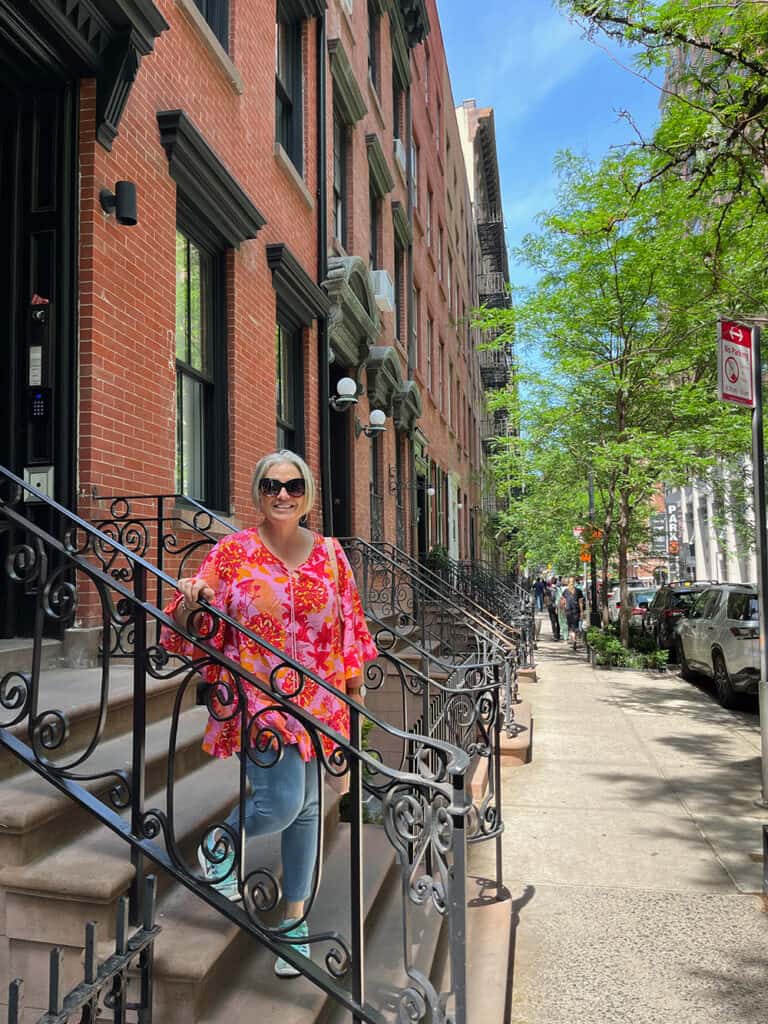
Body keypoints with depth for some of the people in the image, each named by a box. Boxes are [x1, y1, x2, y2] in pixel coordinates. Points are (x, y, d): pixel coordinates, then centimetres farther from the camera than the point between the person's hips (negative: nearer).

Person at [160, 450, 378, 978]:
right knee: (281, 803, -14)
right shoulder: (232, 551, -4)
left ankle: (296, 920, 30)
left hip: (315, 700, 4)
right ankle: (220, 842, 21)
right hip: (256, 698, -4)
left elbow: (348, 622, 12)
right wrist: (193, 603, -27)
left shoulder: (329, 553, 4)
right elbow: (199, 629, -6)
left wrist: (354, 677, 13)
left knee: (307, 808, 11)